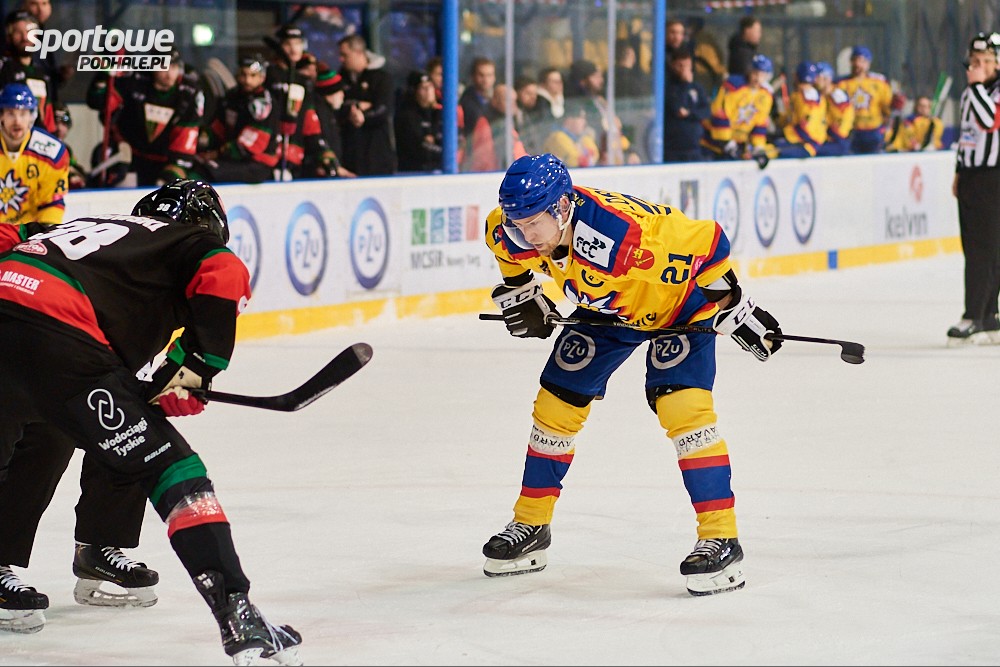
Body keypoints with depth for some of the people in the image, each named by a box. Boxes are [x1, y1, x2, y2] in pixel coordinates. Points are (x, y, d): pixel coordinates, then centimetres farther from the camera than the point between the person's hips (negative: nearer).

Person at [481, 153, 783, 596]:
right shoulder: (514, 232, -22)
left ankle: (721, 539, -21)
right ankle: (530, 526, 22)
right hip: (605, 308, 7)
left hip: (680, 298, -7)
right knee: (557, 404, 6)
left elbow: (705, 243, -33)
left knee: (680, 404, -23)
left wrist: (733, 309, -24)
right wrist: (520, 294, 11)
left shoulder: (622, 232, -43)